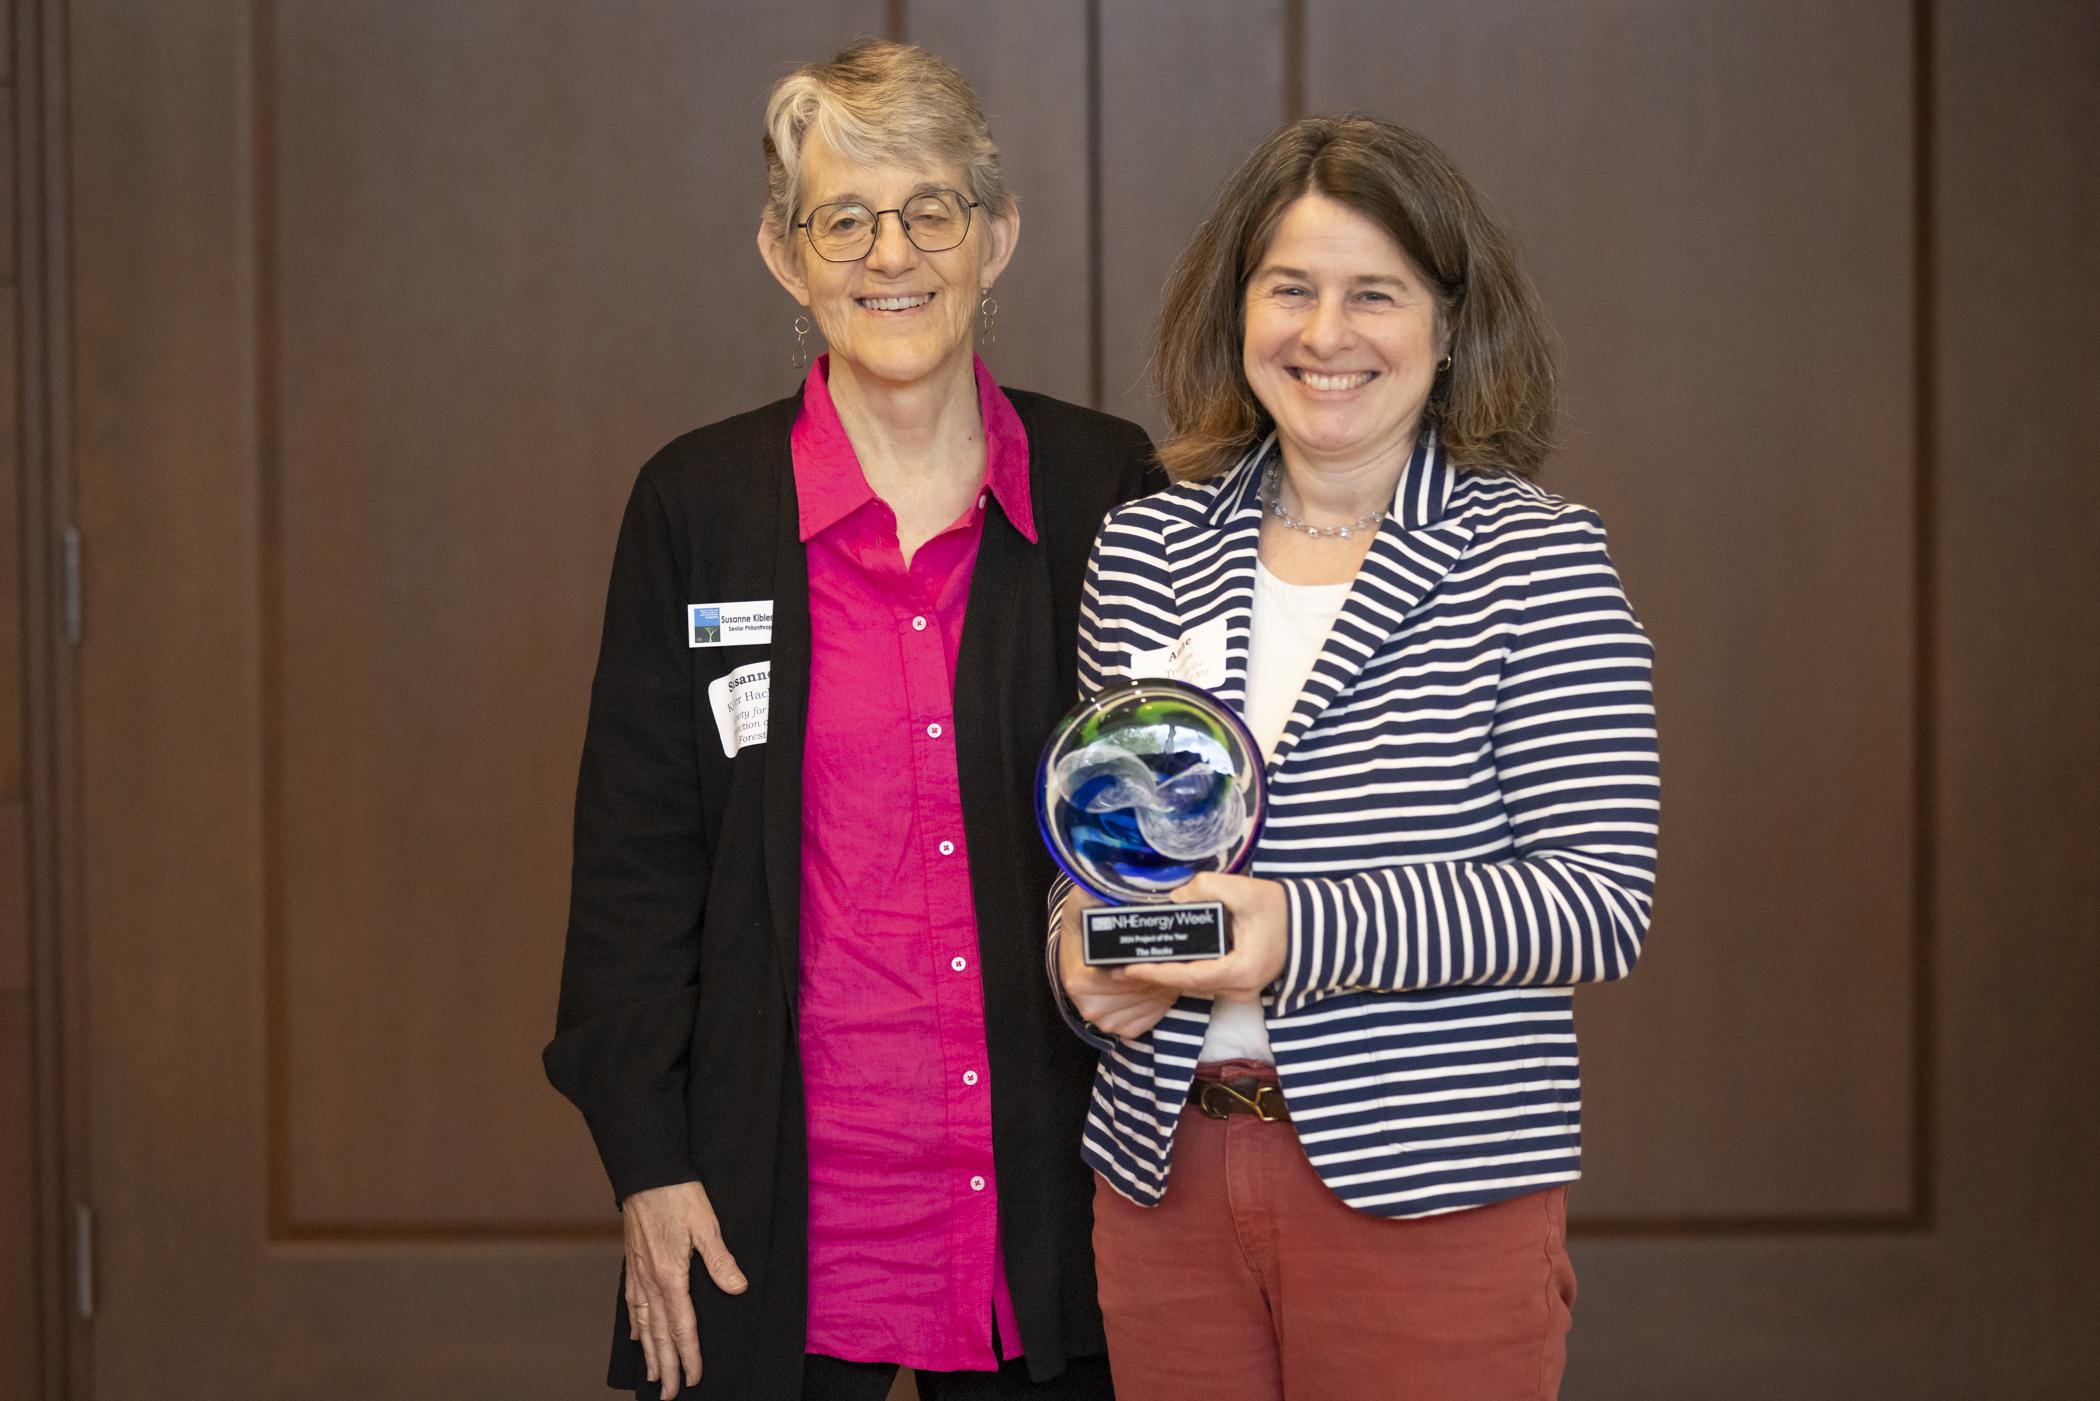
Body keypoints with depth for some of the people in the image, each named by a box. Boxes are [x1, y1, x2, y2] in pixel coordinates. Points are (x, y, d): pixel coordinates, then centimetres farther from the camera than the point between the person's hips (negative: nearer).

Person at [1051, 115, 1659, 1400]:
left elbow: (1602, 903, -11)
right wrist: (1084, 939, -4)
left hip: (1431, 1189, -4)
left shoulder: (1534, 558, -5)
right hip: (1168, 1172, 4)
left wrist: (1303, 932, -21)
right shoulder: (1145, 549, 8)